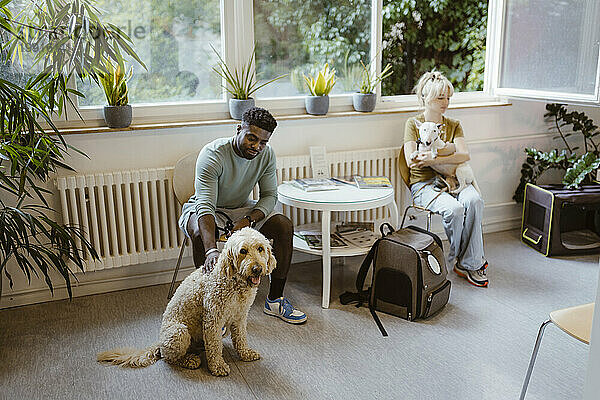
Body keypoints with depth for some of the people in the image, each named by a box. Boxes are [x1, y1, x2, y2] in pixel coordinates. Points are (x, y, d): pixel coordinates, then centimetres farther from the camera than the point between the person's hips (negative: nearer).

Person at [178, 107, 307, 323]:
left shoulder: (267, 154, -14)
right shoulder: (213, 155, -31)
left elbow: (269, 196, -6)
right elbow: (205, 206, -41)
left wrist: (249, 219, -28)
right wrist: (212, 250, -55)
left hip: (242, 208, 5)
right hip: (203, 209, -4)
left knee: (284, 225, -17)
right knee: (201, 233, -38)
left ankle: (275, 299, -6)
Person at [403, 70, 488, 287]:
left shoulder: (453, 125, 16)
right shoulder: (413, 124, 6)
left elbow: (464, 155, -3)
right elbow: (411, 161, -7)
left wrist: (433, 159, -17)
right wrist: (444, 150, -10)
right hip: (424, 183, -3)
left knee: (474, 201, -31)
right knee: (454, 209, -32)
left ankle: (469, 263, -20)